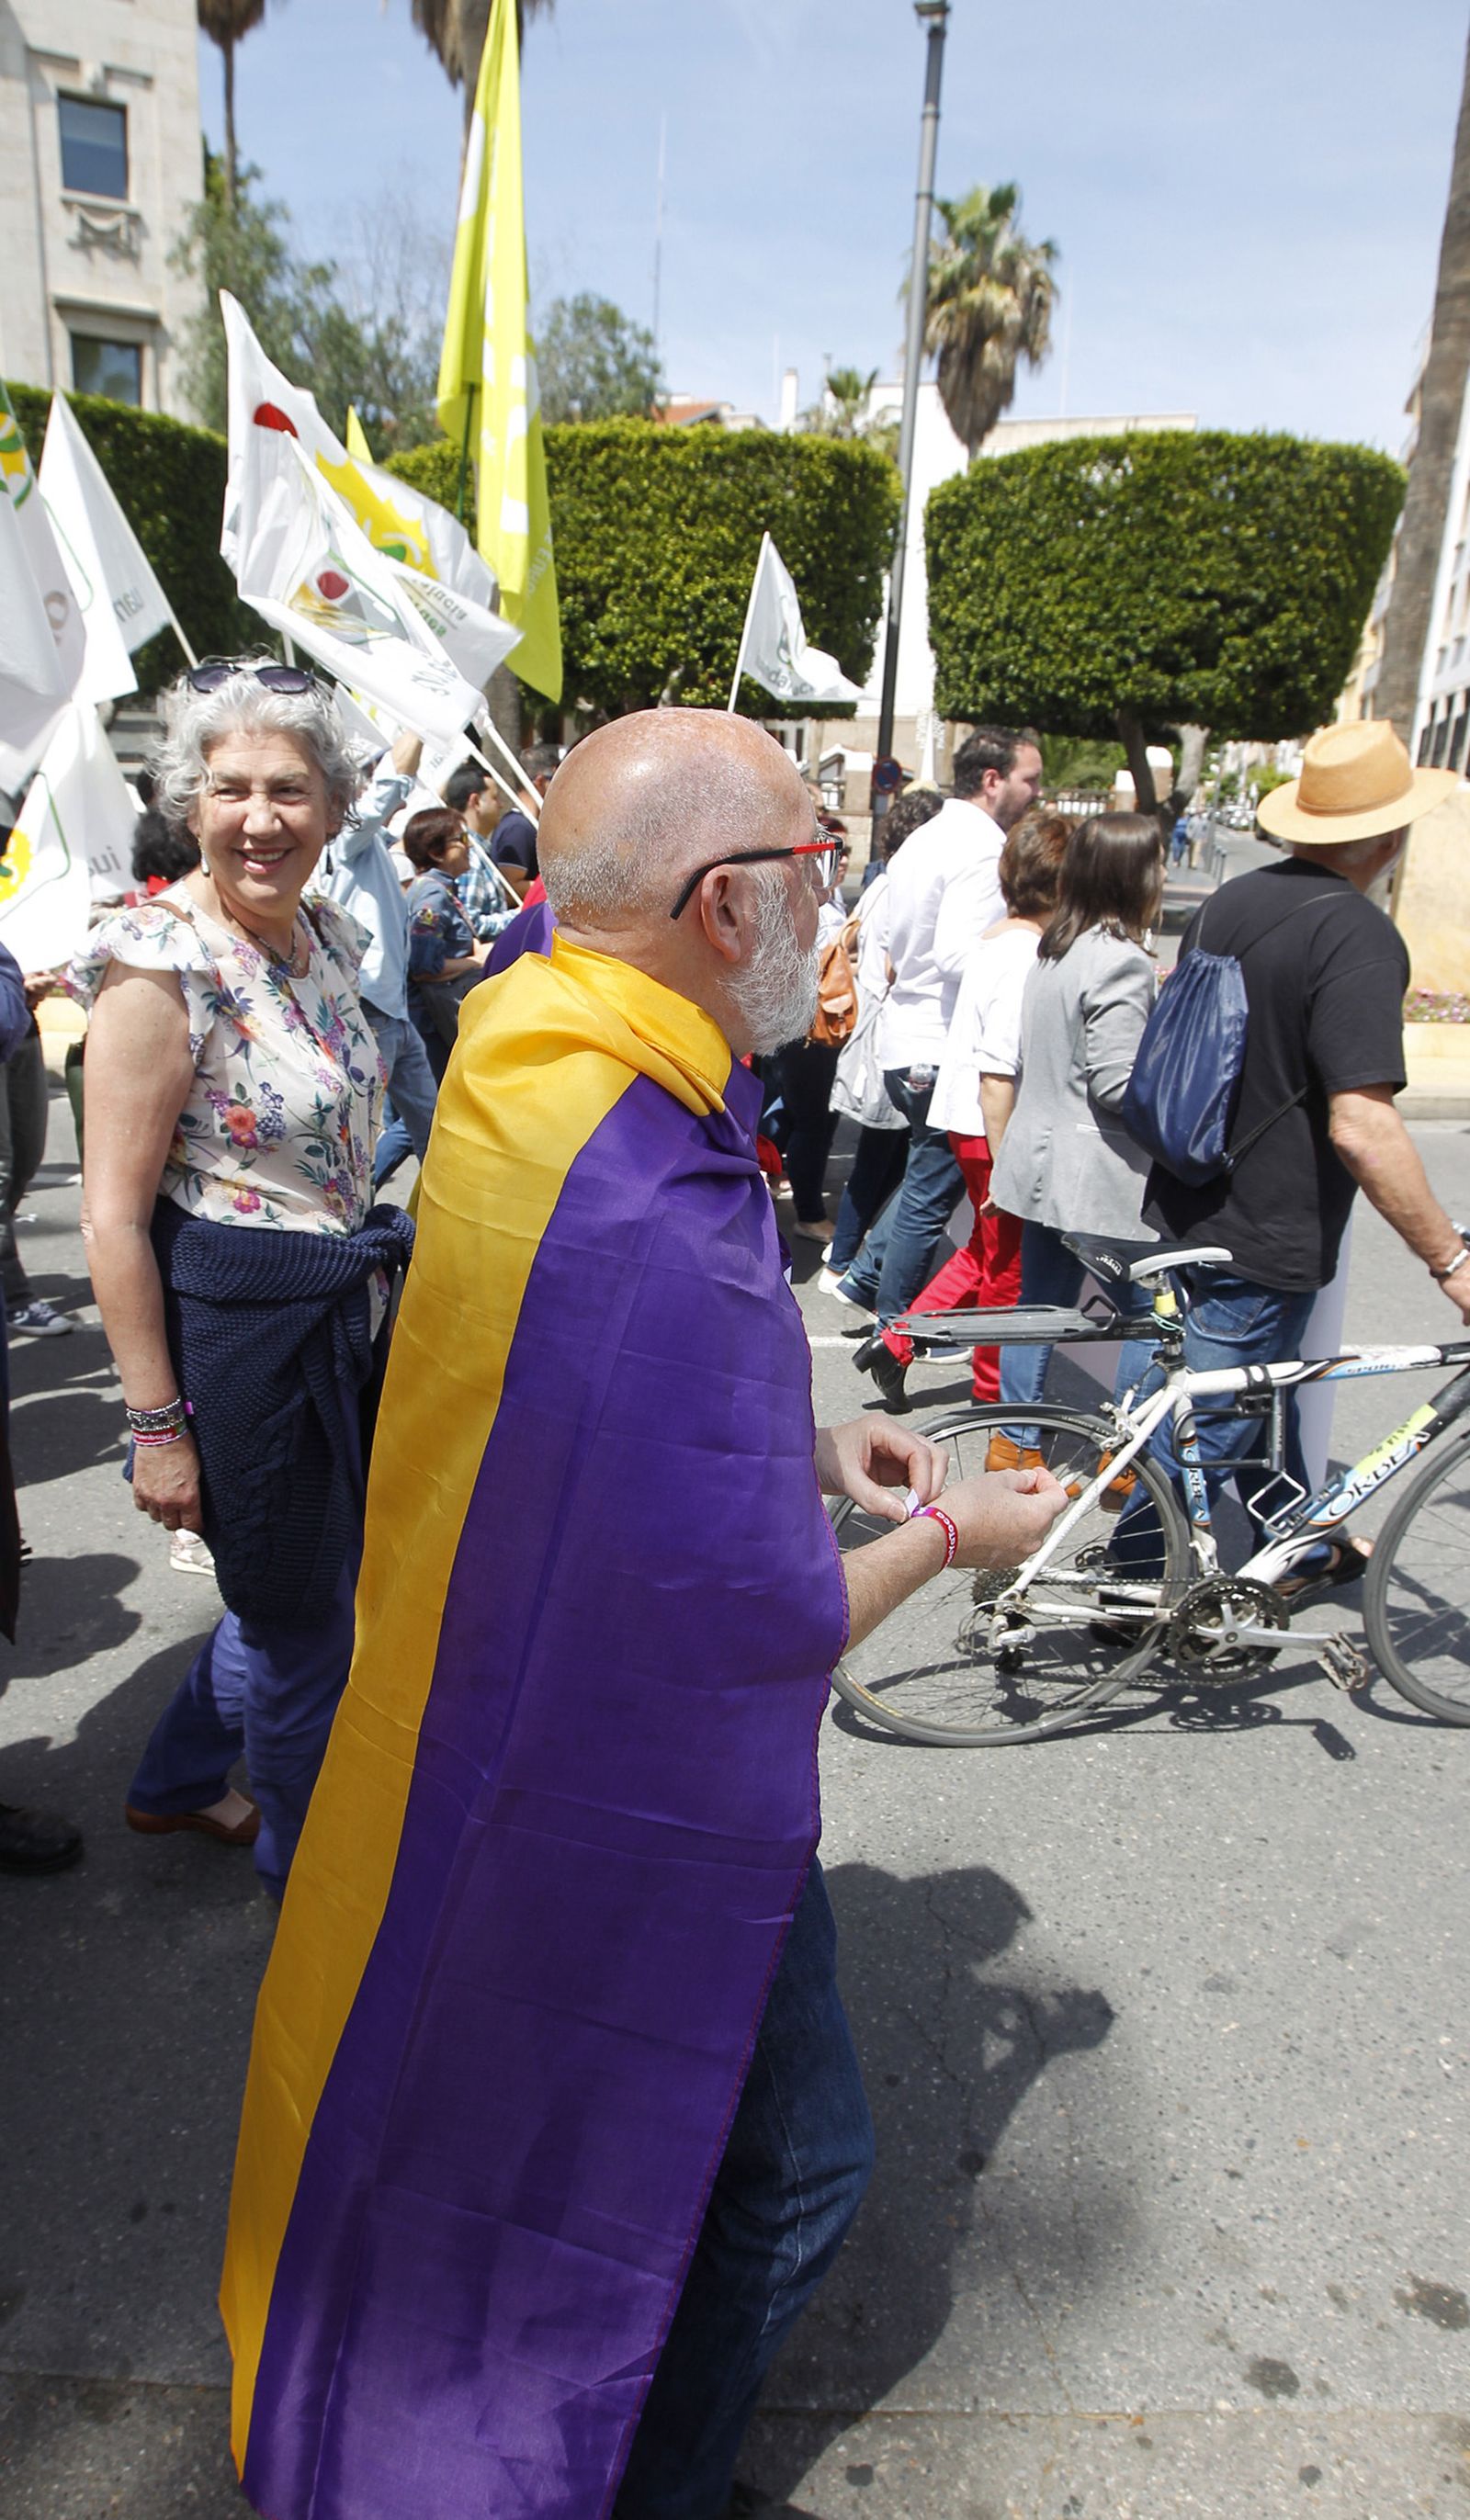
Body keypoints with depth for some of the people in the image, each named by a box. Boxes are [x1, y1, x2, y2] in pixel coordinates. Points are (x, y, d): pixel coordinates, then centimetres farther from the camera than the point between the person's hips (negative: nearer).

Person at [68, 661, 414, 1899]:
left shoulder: (328, 932, 4)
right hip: (236, 1326, -8)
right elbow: (113, 1215, -19)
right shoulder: (161, 962, -19)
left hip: (343, 1310, 8)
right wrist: (158, 1421, -19)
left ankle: (177, 1784, 47)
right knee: (303, 1630, 10)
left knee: (304, 1585, 23)